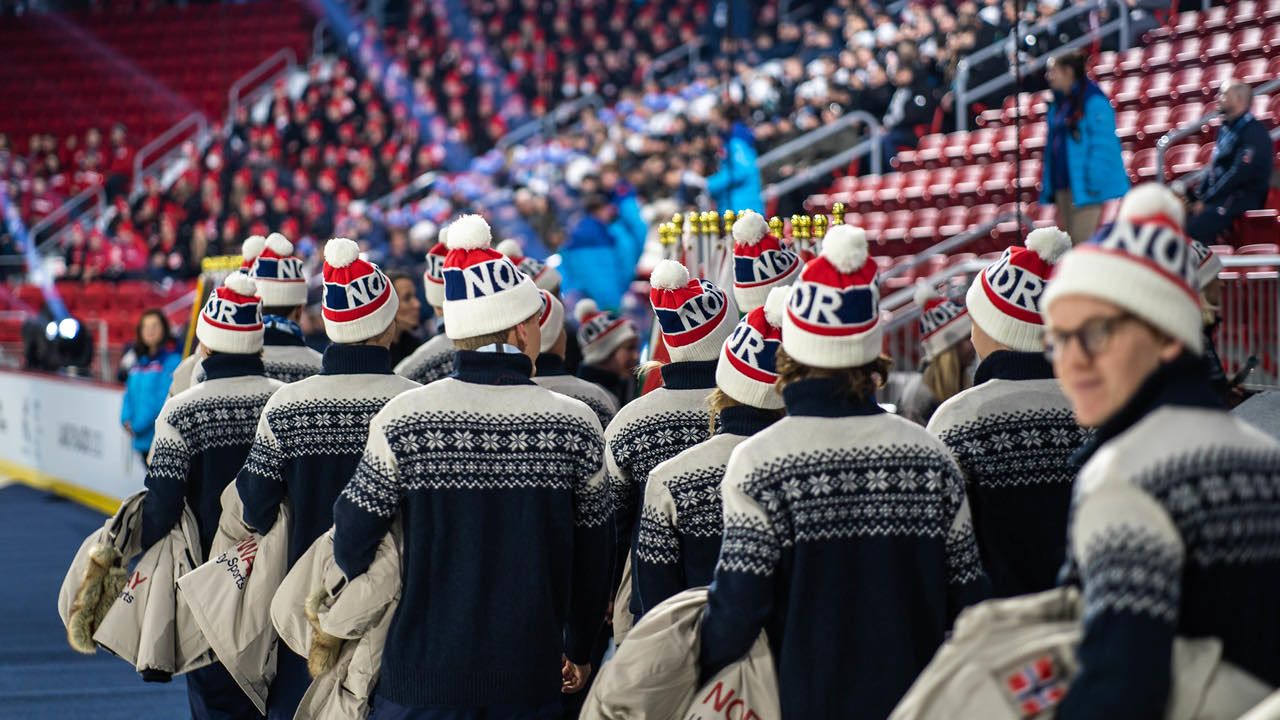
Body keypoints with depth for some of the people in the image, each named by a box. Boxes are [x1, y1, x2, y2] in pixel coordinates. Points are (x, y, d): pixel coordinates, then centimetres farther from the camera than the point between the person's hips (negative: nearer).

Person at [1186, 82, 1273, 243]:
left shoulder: (1254, 132, -14)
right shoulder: (1225, 129, 16)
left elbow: (1239, 174, -19)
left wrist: (1205, 201, -17)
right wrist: (1198, 195, 5)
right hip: (1219, 192, 9)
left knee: (1192, 231, -27)